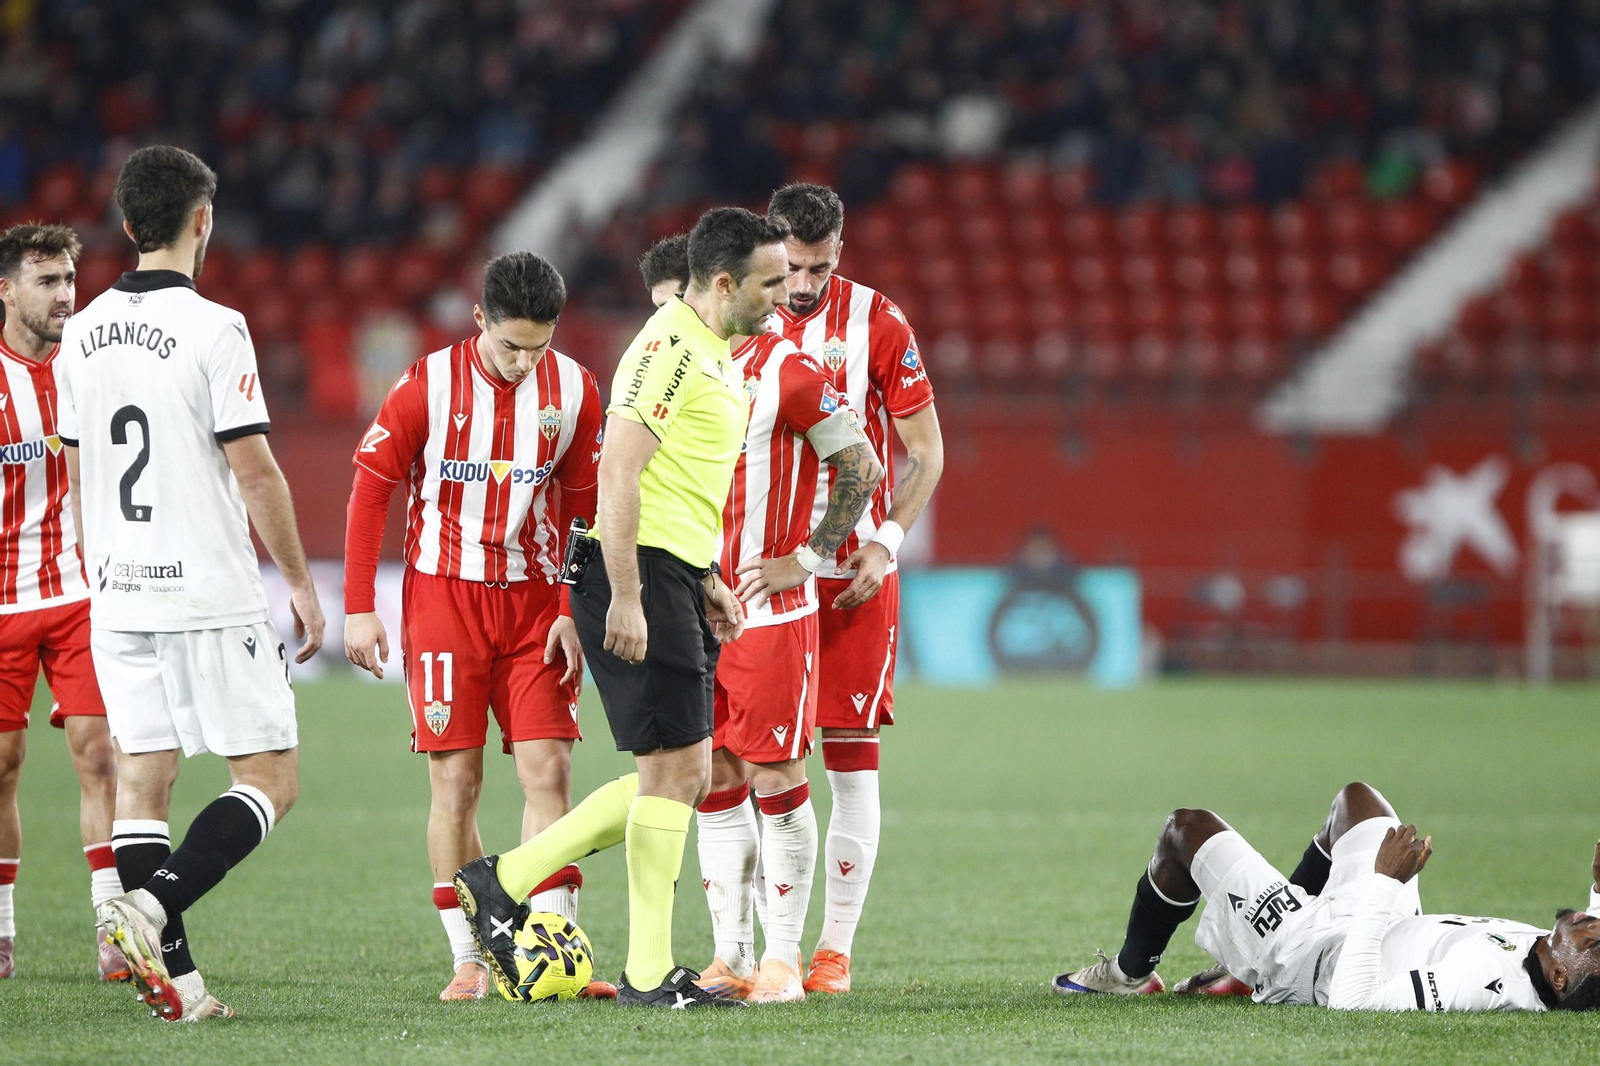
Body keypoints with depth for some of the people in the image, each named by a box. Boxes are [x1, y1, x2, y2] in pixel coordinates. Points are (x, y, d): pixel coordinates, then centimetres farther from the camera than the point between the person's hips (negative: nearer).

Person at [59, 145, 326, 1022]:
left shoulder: (83, 334, 8)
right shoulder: (212, 329, -12)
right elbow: (254, 471, -12)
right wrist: (300, 583, -3)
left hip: (116, 597, 6)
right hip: (211, 596, -6)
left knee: (142, 778, 8)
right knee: (271, 779, 0)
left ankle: (173, 977, 3)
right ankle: (153, 906, -18)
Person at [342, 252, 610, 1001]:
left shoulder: (573, 391, 0)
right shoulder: (428, 386, -8)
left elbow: (585, 510, 7)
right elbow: (370, 492, -3)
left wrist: (574, 611, 0)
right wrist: (358, 608, -6)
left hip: (534, 600, 2)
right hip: (444, 595, -2)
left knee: (548, 770, -6)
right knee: (455, 781, -2)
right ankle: (471, 960, 5)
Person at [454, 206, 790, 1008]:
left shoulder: (713, 354, 17)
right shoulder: (671, 348, -15)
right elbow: (618, 473, -21)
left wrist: (705, 580, 24)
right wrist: (625, 599, -23)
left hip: (677, 577, 10)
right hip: (641, 576, -10)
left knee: (678, 776, 10)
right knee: (676, 767, -7)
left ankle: (503, 880, 16)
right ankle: (648, 973, 0)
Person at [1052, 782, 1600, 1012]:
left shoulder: (1477, 983, -49)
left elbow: (1349, 1003, -41)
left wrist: (1383, 884, -39)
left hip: (1312, 955, -7)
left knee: (1188, 828, 9)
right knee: (1356, 797, 29)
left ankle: (1129, 972, 38)